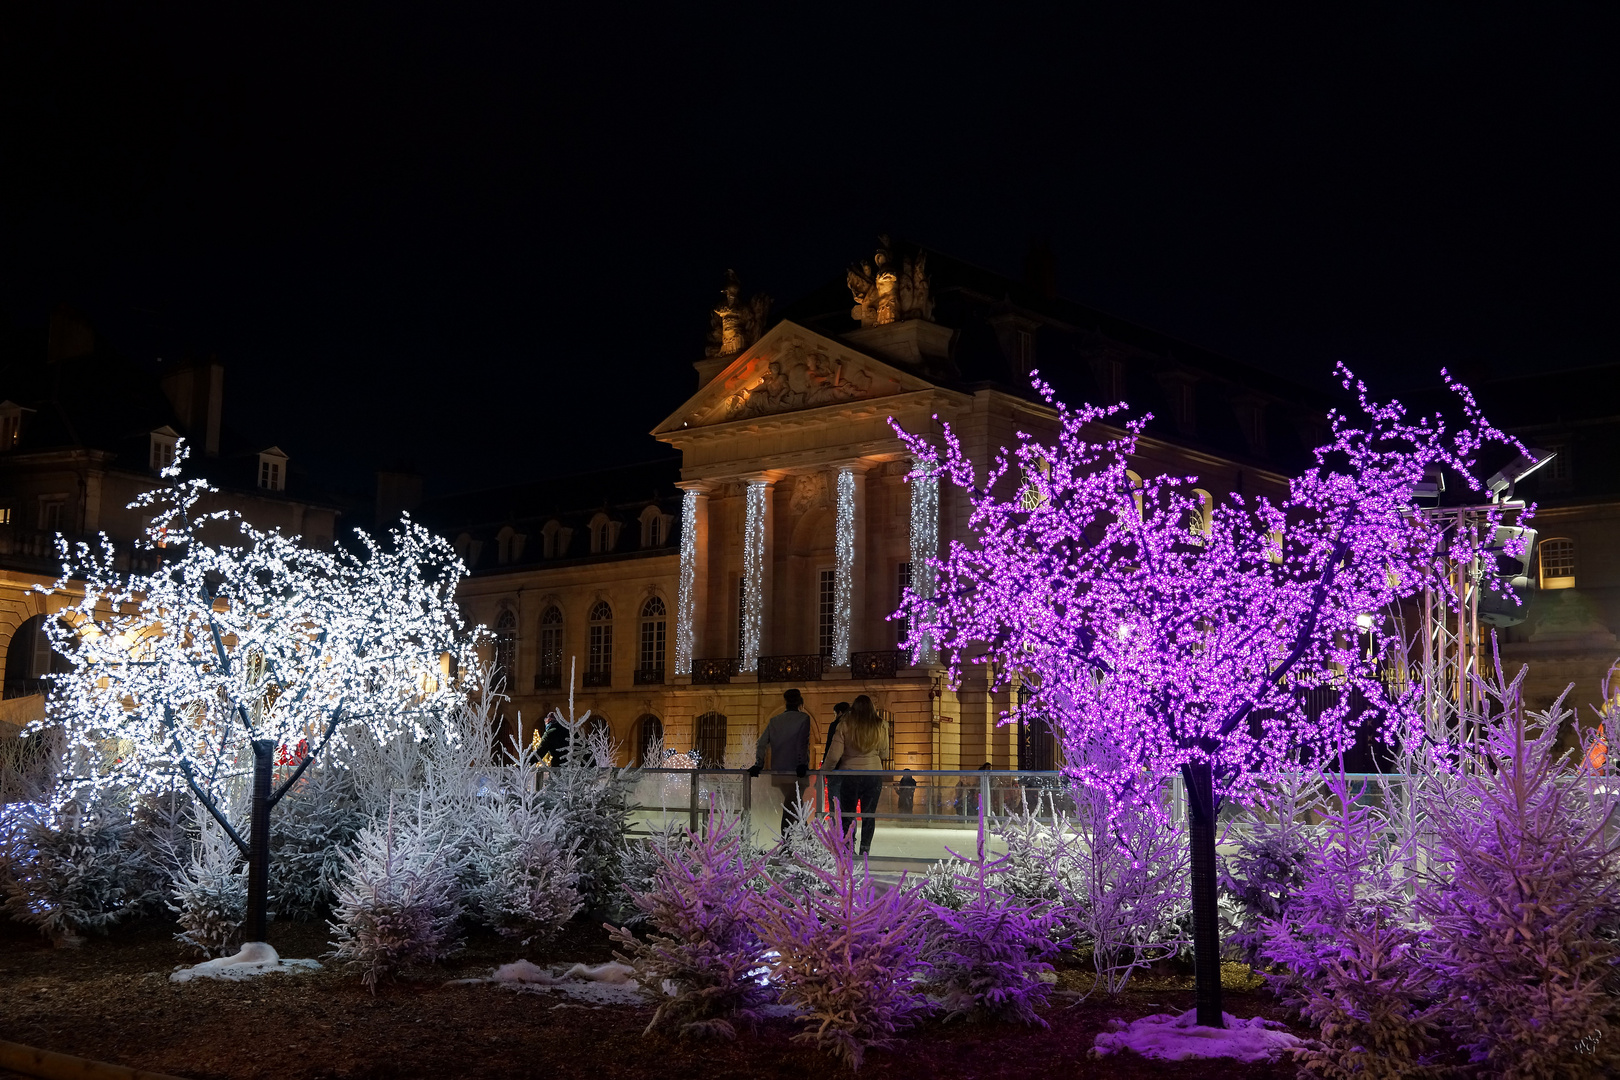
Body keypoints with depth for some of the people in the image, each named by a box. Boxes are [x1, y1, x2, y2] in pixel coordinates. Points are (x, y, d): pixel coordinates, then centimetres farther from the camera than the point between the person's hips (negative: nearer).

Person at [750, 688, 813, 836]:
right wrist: (802, 765, -15)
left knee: (790, 805, 17)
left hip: (778, 770, 5)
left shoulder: (774, 720, 14)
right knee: (790, 808, -4)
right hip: (795, 772, -5)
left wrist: (758, 765, 9)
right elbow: (802, 743, -12)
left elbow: (761, 743, 9)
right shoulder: (803, 718, -1)